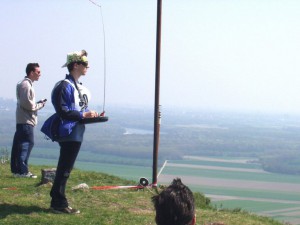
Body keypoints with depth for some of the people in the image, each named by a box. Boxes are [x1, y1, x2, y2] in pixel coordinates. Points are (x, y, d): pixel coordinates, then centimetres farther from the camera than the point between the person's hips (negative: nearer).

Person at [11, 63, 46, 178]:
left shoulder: (27, 84, 18)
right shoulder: (25, 84, -14)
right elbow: (27, 104, -21)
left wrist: (38, 104, 7)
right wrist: (40, 105, -7)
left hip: (22, 120, 10)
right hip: (26, 121, -10)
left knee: (18, 145, 11)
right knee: (27, 144, -9)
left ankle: (16, 169, 16)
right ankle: (22, 171, -9)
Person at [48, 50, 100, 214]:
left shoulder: (78, 86, 16)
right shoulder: (65, 86, -16)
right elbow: (63, 112, -21)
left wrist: (91, 114, 5)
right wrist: (84, 115, -20)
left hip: (76, 133, 10)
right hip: (69, 133, -10)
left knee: (64, 169, 15)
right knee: (64, 169, -5)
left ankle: (57, 201, 22)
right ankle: (59, 204, 0)